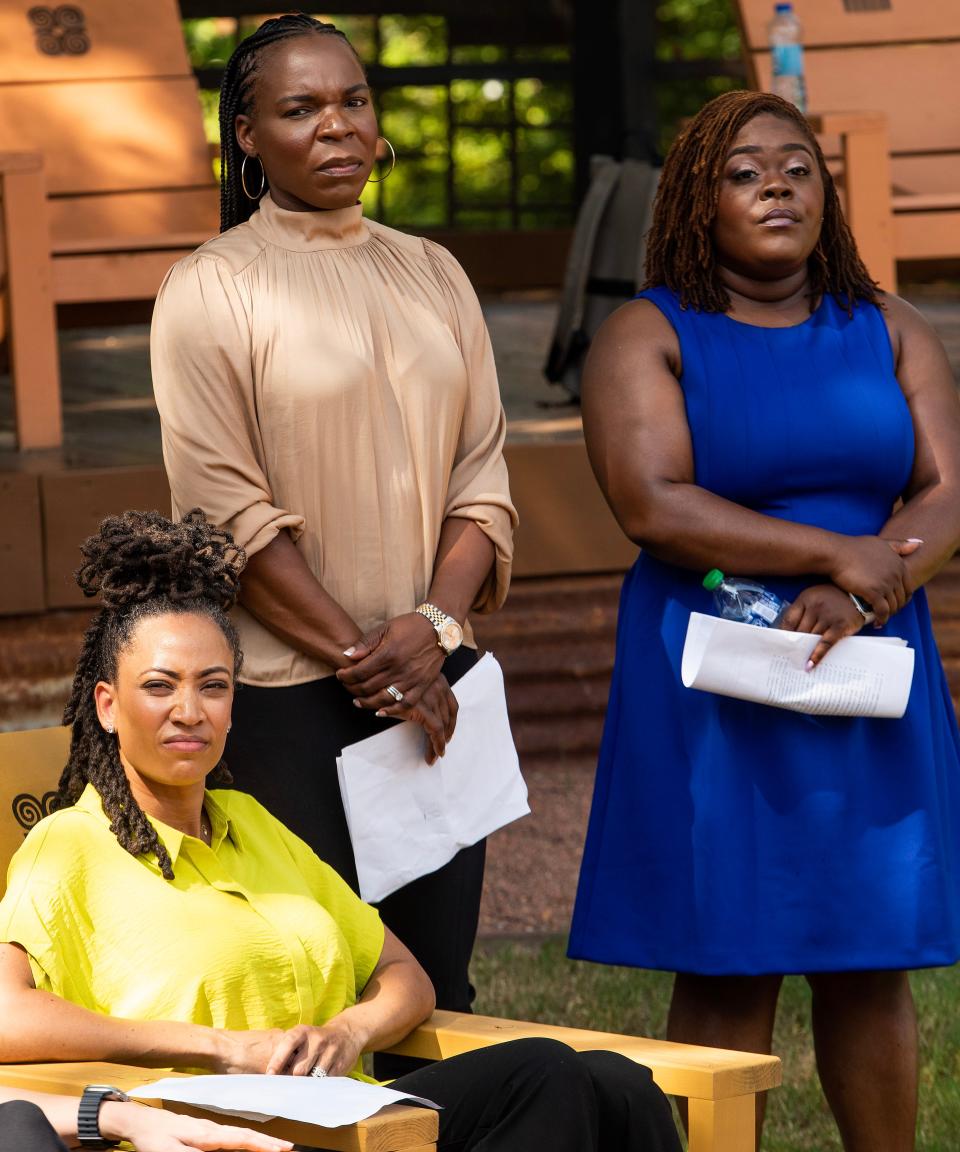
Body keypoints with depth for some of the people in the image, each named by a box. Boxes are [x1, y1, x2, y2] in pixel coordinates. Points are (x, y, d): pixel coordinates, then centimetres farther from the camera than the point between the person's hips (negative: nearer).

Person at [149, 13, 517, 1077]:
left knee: (439, 982, 6)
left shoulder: (431, 275, 13)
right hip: (289, 694, -5)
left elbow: (483, 476, 10)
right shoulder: (210, 290, -4)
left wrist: (435, 624, -8)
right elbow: (228, 511, -10)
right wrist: (360, 655, -13)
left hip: (436, 677, 5)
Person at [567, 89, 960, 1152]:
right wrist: (838, 553, -16)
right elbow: (653, 506, -14)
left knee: (870, 966, 4)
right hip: (714, 692, -3)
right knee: (725, 967, -3)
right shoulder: (649, 337, 0)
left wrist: (868, 592, -18)